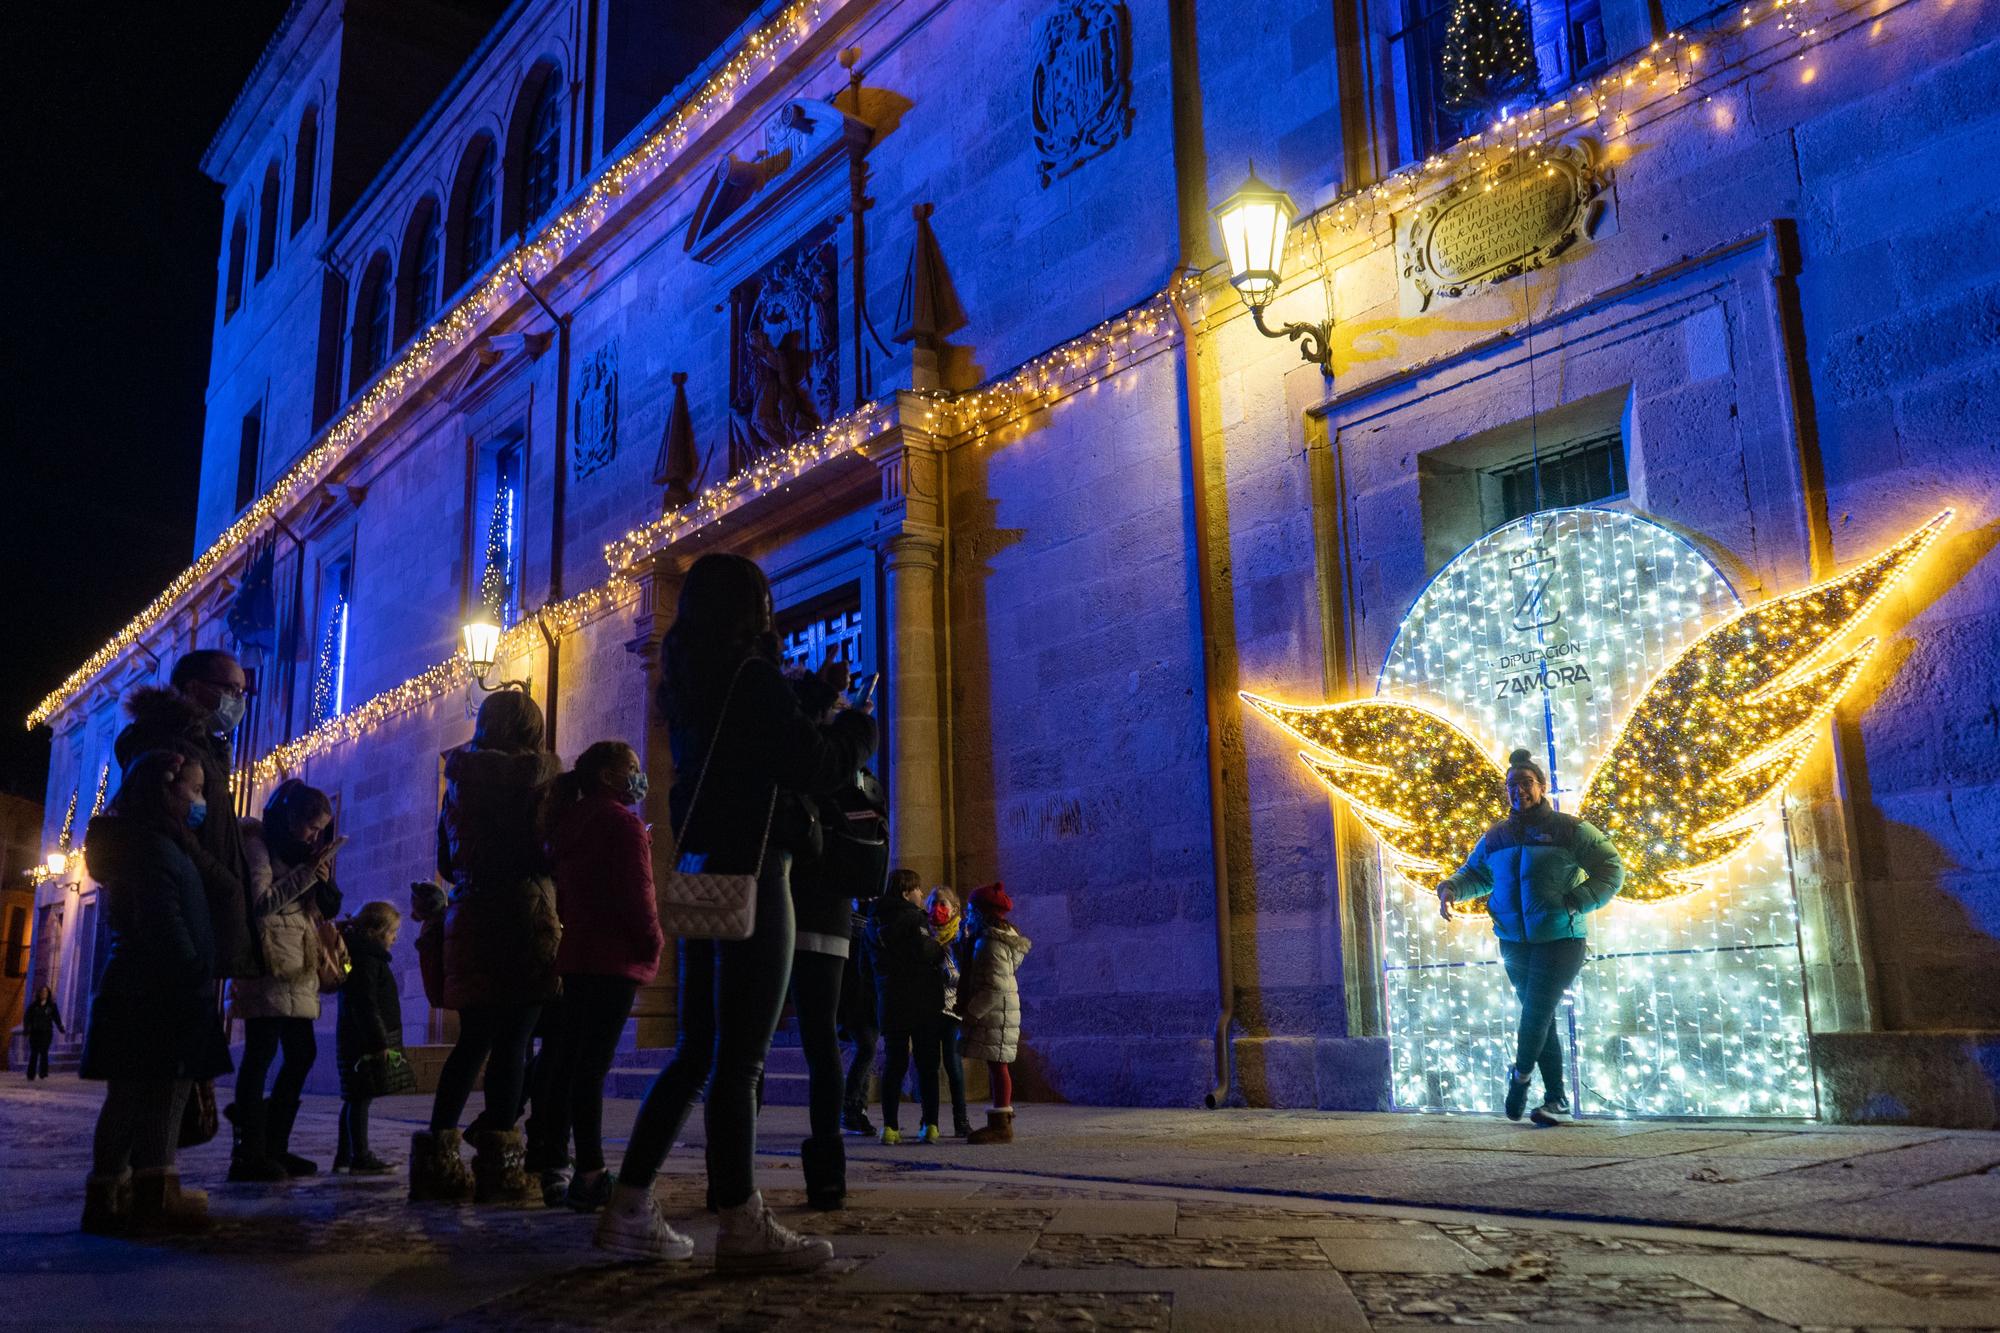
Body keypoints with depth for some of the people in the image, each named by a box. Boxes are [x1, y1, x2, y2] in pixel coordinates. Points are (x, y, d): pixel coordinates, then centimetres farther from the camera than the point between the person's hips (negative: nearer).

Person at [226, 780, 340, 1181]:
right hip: (267, 962, -9)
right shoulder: (258, 845, -3)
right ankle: (250, 1153, -11)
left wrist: (322, 881, 2)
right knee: (262, 1051, -12)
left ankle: (274, 1148, 12)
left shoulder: (298, 852, 23)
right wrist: (305, 875, -13)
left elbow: (324, 910, 21)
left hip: (297, 967, 9)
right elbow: (259, 902, -14)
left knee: (301, 1054, 6)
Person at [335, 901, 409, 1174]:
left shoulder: (368, 955, 19)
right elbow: (365, 1003, -20)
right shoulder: (366, 958, -13)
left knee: (356, 1099, 13)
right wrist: (379, 1042, -22)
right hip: (366, 1040, -10)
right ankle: (360, 1158, -7)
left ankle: (344, 1156, 19)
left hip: (358, 1039, 10)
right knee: (360, 1098, -8)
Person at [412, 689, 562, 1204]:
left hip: (469, 918, 5)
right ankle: (498, 1165, -6)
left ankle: (437, 1158, 12)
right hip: (524, 918, -5)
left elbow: (445, 861, 16)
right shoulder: (540, 771, -4)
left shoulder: (461, 776, 11)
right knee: (512, 1043, -4)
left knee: (473, 1040, 13)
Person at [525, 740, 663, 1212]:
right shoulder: (622, 823, -9)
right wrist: (653, 943, -4)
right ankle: (589, 1175, -12)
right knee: (592, 1066, -12)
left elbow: (562, 892, 19)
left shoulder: (571, 821, 19)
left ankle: (550, 1168, 13)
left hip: (574, 956, 9)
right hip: (614, 960, -9)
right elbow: (636, 892, -16)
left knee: (562, 1062, 9)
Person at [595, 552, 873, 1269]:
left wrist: (808, 711, 20)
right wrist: (856, 724, 6)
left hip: (699, 875, 8)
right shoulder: (753, 677, -10)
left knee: (698, 1049, 13)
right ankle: (741, 1226, 2)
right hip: (749, 875, -8)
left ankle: (630, 1208, 13)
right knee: (740, 1056, -4)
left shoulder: (686, 686, 15)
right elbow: (814, 766, -12)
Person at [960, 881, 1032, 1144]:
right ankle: (1001, 1122, 18)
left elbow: (995, 988, -22)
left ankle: (1000, 1125, -6)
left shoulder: (991, 943, -17)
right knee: (996, 1066, 12)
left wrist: (971, 1012, -17)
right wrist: (965, 940, 12)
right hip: (996, 1013, 10)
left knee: (997, 1065, -8)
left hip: (994, 1013, -10)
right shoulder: (987, 938, 14)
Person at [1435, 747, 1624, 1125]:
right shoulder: (1496, 837, 10)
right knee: (1540, 1016, 9)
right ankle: (1557, 1100, 17)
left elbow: (1612, 868, -4)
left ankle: (1521, 1075, 14)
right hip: (1514, 942, 5)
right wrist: (1450, 888, -1)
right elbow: (1475, 874, 20)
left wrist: (1577, 902, -16)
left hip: (1560, 940, -5)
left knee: (1536, 1013, -11)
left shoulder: (1569, 829, -4)